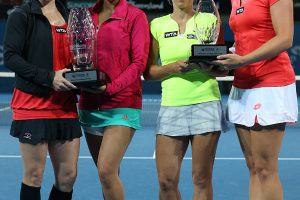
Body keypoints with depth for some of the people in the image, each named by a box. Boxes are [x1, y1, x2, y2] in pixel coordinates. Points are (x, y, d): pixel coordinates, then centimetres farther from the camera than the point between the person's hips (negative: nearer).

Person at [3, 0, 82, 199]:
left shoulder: (69, 17, 14)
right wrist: (49, 78, -19)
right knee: (34, 174, 0)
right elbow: (10, 57, -12)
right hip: (32, 104, -5)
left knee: (68, 175, 4)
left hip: (66, 106, 5)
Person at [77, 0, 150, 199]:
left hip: (122, 104, -5)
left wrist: (110, 88, -18)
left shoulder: (136, 16, -3)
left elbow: (139, 62, -8)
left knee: (106, 171, -15)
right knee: (108, 174, 10)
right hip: (90, 105, 5)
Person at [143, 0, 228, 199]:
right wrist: (172, 67, -12)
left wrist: (208, 68, -15)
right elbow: (148, 71, 6)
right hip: (171, 106, 1)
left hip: (206, 103, -1)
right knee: (166, 180, -5)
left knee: (202, 178, -2)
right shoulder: (157, 25, 8)